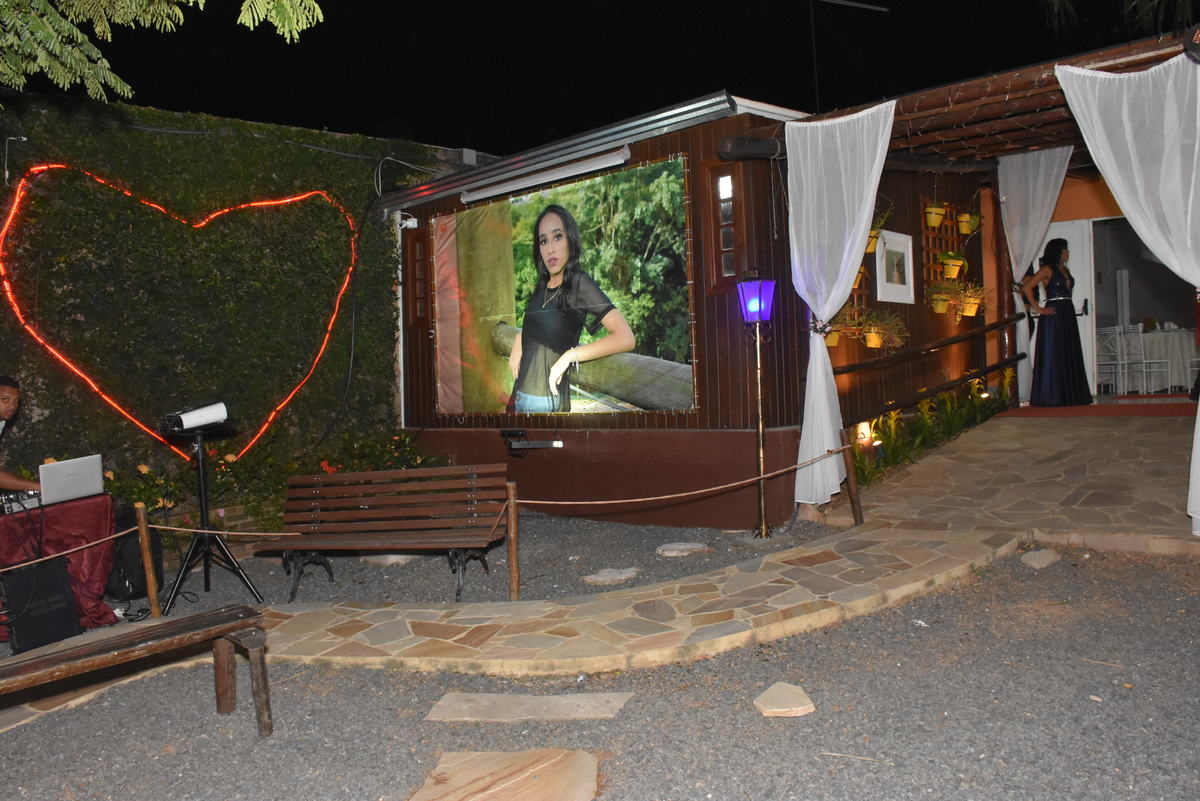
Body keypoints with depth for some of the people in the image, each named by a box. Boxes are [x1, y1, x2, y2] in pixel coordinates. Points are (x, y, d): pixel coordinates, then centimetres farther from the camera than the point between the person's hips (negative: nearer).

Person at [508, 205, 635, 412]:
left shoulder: (579, 283, -12)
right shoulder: (542, 284, 6)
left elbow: (626, 338, -20)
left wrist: (569, 355, -19)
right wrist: (518, 342, 5)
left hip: (545, 399, -6)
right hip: (519, 394, 6)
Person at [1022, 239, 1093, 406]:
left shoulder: (1065, 270, 17)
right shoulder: (1047, 269, -6)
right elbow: (1026, 287, -15)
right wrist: (1038, 309, -15)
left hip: (1068, 315, 8)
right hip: (1053, 316, -8)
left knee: (1070, 355, 9)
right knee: (1053, 356, -5)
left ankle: (1069, 395, 15)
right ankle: (1052, 395, -1)